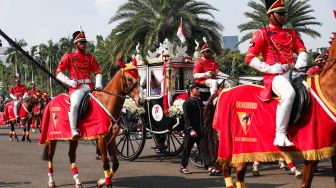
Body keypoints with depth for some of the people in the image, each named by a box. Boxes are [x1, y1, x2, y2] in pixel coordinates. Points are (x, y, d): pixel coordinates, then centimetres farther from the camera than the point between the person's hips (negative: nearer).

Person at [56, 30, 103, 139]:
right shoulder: (68, 56, 9)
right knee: (75, 105, -33)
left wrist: (98, 83, -6)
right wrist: (69, 81, -11)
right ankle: (74, 130, -28)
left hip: (89, 87, 5)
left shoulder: (90, 57, 20)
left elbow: (97, 72, 15)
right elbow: (58, 73, 6)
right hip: (76, 87, -4)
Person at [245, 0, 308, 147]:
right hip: (275, 75, -7)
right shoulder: (262, 34, 2)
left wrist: (300, 62, -4)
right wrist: (270, 68, -14)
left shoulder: (292, 33, 20)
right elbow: (249, 58, -3)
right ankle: (280, 135, -33)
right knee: (288, 93, -35)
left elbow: (302, 50, 20)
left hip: (293, 73, 8)